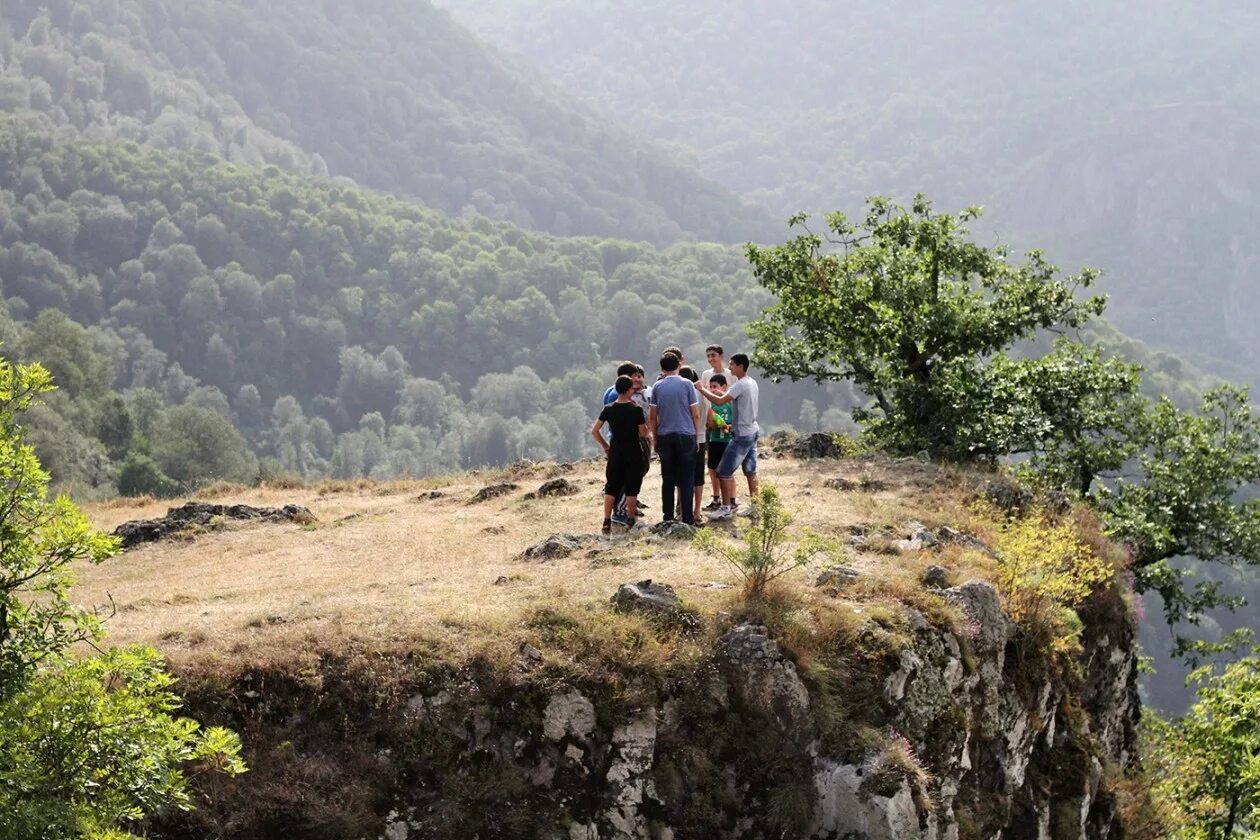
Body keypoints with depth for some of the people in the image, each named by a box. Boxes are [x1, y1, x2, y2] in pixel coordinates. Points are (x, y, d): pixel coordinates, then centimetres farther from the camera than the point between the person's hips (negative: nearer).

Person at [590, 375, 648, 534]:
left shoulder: (608, 409, -1)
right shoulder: (636, 410, -12)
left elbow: (594, 431, 0)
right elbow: (643, 433, -9)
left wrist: (605, 446, 11)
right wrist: (645, 424, 11)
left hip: (615, 452, 3)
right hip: (633, 453, -3)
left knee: (611, 488, 8)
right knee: (631, 489, 5)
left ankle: (606, 522, 1)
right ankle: (630, 522, 7)